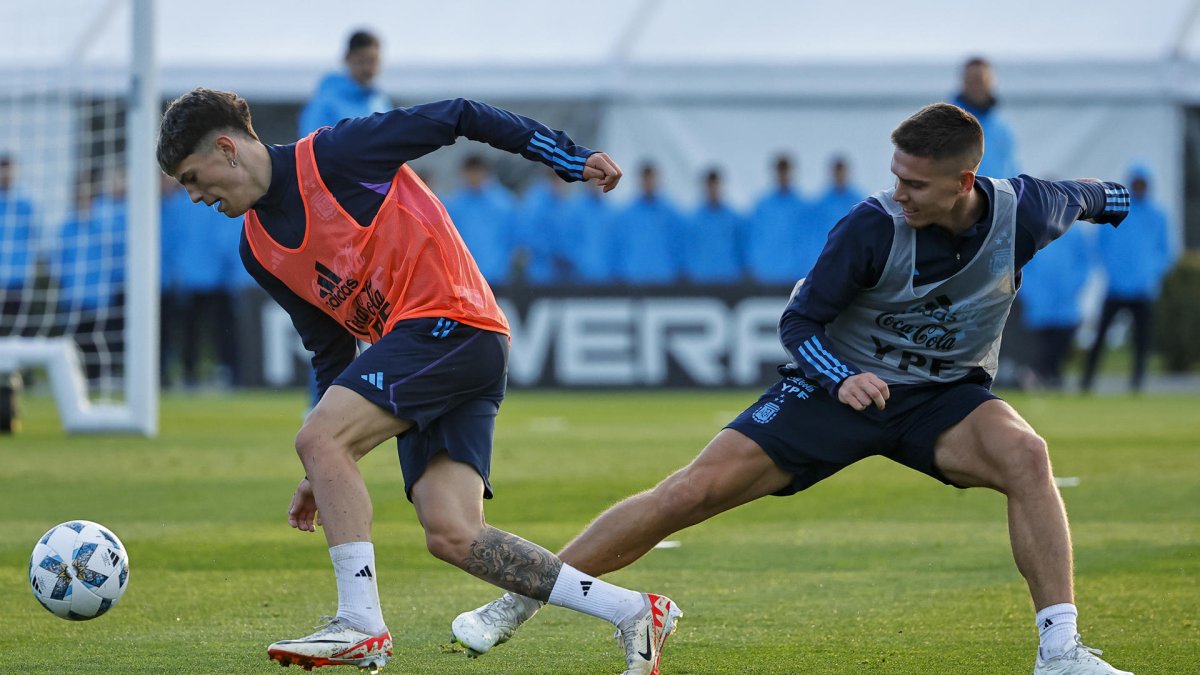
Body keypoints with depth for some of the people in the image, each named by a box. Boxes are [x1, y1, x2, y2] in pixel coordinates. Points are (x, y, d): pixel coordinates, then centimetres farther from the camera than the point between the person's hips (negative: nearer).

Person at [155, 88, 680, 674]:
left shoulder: (331, 154, -7)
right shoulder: (259, 251, 16)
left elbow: (455, 118, -3)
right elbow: (330, 350, 22)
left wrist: (568, 157, -4)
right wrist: (328, 476, 19)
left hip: (451, 322, -8)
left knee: (318, 437, -20)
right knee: (452, 535, -7)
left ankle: (361, 626, -19)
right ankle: (634, 613, -2)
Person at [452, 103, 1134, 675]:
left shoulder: (1021, 213, -16)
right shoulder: (873, 227, -23)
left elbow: (1074, 198, 10)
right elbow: (798, 322, -13)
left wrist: (1111, 198, 32)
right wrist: (842, 378, -32)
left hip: (947, 398, 2)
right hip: (844, 385, -2)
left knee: (1024, 453, -32)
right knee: (694, 491, -13)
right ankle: (518, 602, -1)